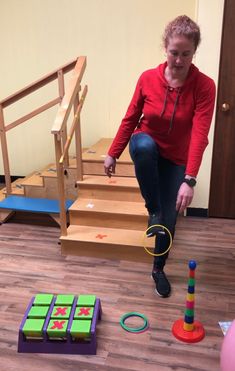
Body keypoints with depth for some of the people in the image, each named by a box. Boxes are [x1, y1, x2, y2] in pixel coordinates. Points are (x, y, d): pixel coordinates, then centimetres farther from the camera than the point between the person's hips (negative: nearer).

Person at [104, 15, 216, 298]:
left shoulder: (204, 86, -20)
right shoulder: (148, 78, -13)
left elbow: (199, 135, -28)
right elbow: (130, 119, -3)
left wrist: (189, 180, -37)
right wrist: (113, 154, 1)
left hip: (176, 160, 0)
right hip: (147, 149, 1)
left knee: (169, 221, 2)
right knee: (143, 144, -39)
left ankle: (158, 269, 30)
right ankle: (153, 210, -16)